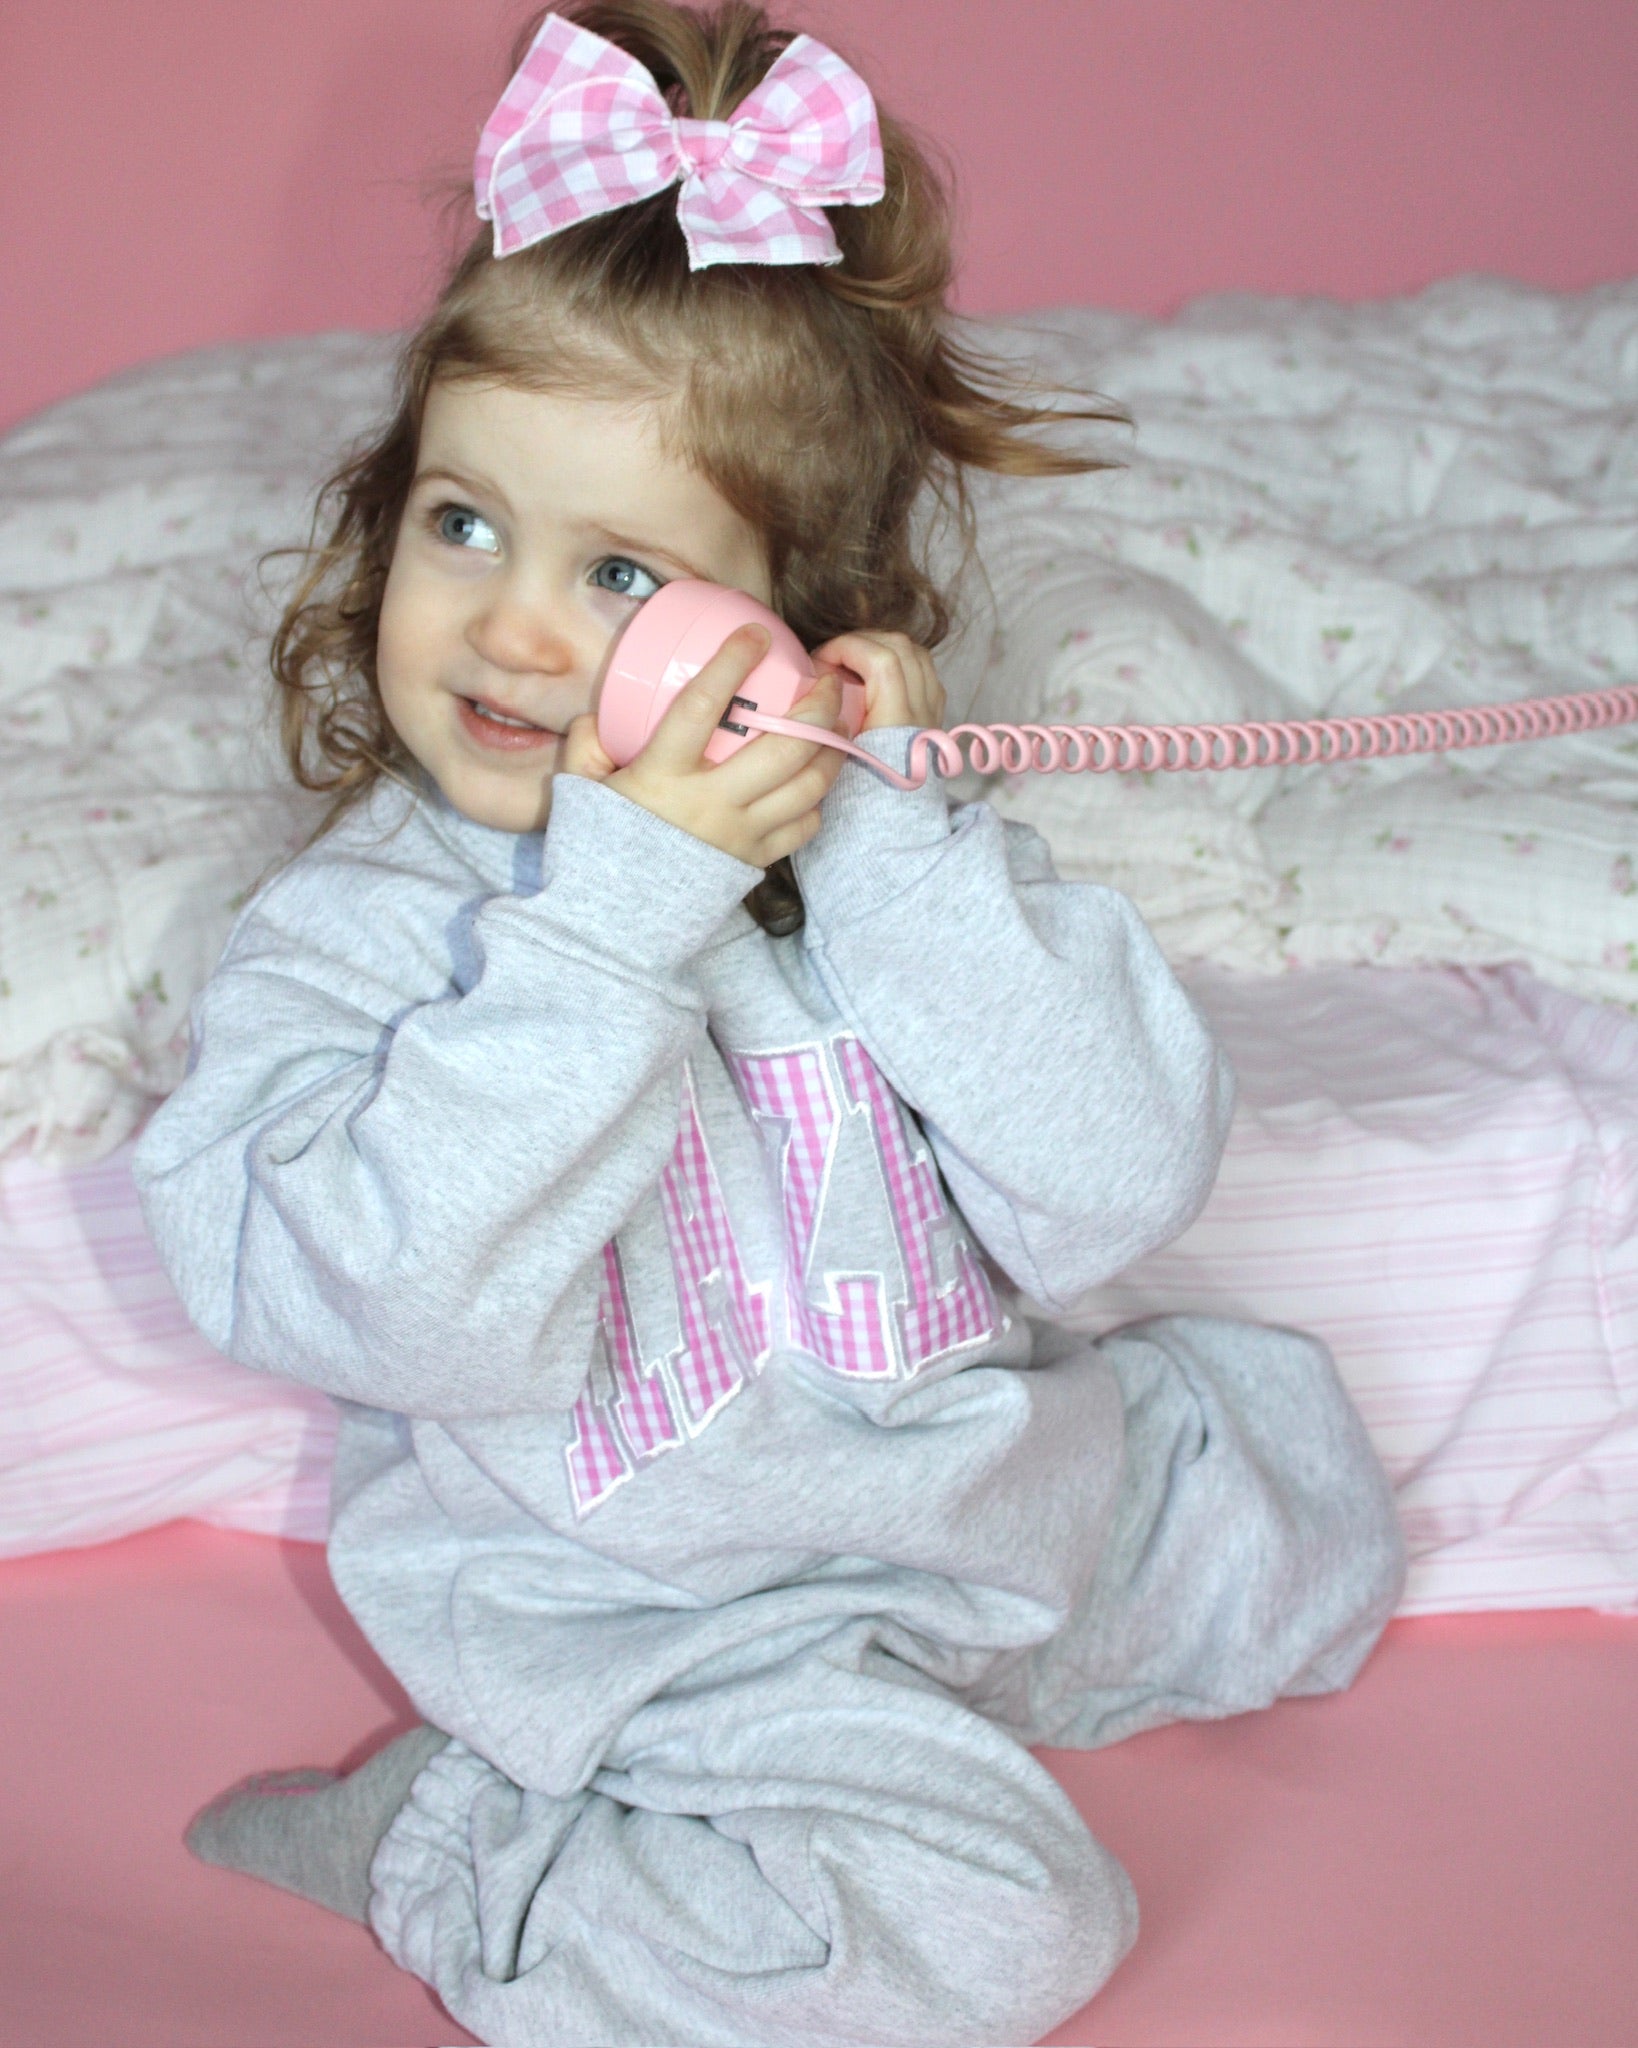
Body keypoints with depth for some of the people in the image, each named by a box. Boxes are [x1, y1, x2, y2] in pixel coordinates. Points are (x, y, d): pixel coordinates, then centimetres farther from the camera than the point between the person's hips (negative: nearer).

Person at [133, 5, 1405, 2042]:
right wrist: (623, 903, -36)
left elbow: (1109, 1193, -18)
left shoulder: (888, 850, -9)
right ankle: (437, 1845, -2)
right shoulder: (344, 940, -17)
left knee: (1303, 1519, 12)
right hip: (652, 1600, -5)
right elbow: (424, 1317, -33)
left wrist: (885, 842, -26)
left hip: (972, 1475, 6)